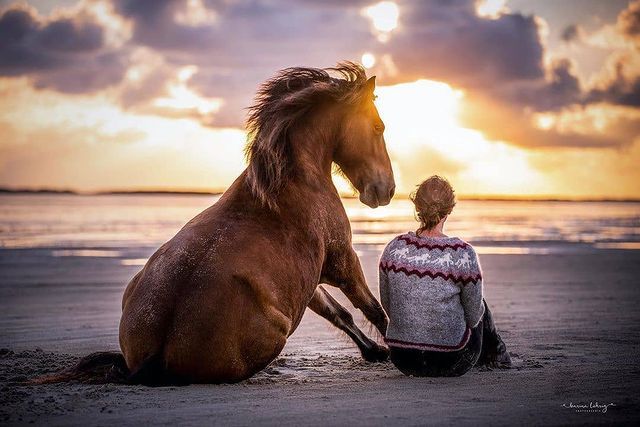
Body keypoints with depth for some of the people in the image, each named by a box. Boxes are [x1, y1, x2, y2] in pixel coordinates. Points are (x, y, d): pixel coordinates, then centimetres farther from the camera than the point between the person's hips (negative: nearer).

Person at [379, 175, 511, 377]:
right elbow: (473, 316, -6)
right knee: (480, 305, 29)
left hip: (402, 360, 4)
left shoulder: (394, 248, -8)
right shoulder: (463, 254, -18)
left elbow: (387, 304, 5)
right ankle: (496, 355, 52)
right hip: (448, 363, -3)